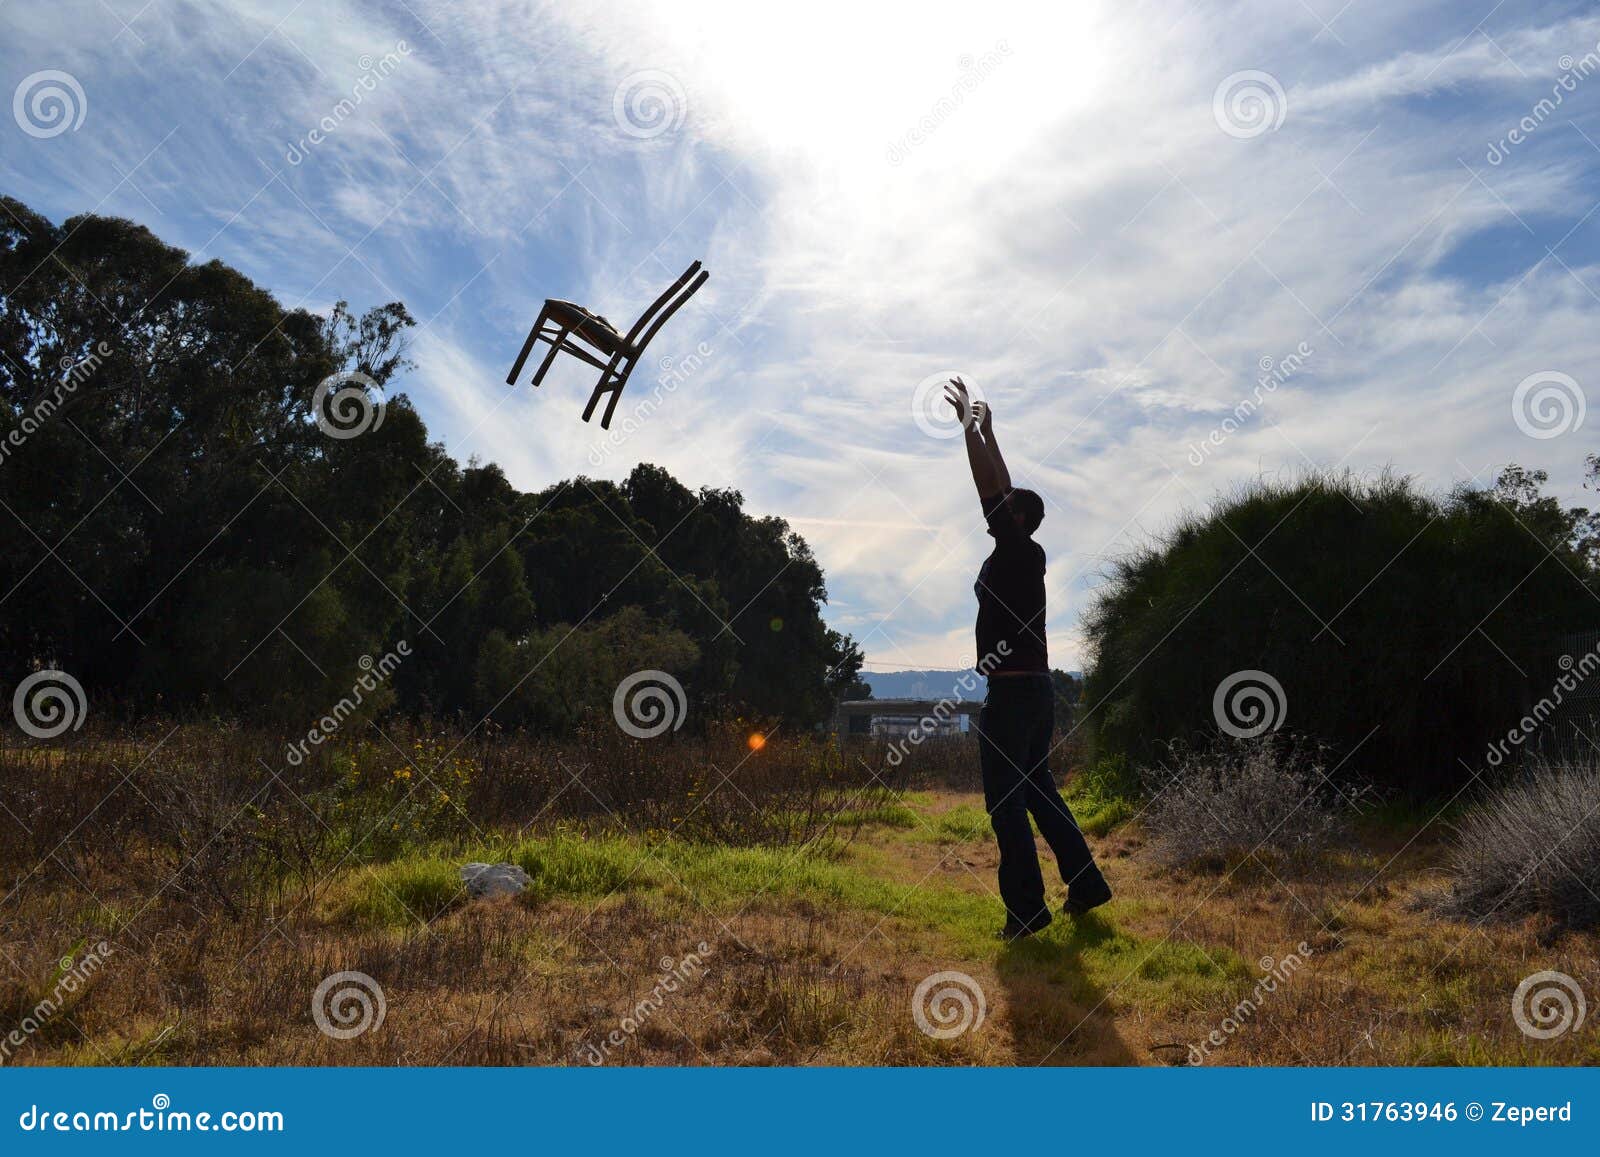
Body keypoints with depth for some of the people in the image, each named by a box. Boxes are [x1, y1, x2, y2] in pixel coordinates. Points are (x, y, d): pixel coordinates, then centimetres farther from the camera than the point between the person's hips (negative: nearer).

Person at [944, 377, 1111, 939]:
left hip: (1011, 692, -10)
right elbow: (1003, 488, 21)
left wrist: (969, 426, -8)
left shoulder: (1017, 552, -11)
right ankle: (1086, 883, 22)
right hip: (1036, 689, 10)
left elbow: (992, 489, -15)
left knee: (1004, 799, -5)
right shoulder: (1026, 555, 13)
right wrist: (985, 431, 24)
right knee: (1037, 789, 18)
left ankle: (1026, 907, -3)